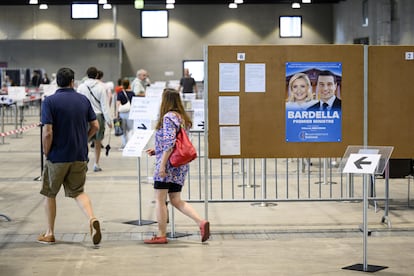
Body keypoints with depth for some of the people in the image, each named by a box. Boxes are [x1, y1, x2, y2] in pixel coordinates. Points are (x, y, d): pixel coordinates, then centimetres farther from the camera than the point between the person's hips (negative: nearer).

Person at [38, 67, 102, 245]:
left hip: (57, 157, -3)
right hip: (80, 156, 4)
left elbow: (47, 132, -16)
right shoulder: (83, 100, 3)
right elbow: (95, 126, 6)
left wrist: (46, 154, -3)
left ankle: (49, 234, 22)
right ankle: (92, 219, -12)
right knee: (78, 192, 15)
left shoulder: (49, 101, -11)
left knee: (49, 194, 14)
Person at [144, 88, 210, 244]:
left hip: (169, 164, -9)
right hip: (180, 165, 9)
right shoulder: (181, 117, 15)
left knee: (160, 200, 2)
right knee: (176, 200, 12)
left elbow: (170, 143, -21)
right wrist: (157, 151, 20)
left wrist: (162, 164, -20)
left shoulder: (168, 117, -13)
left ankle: (161, 235, 6)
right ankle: (201, 222, -2)